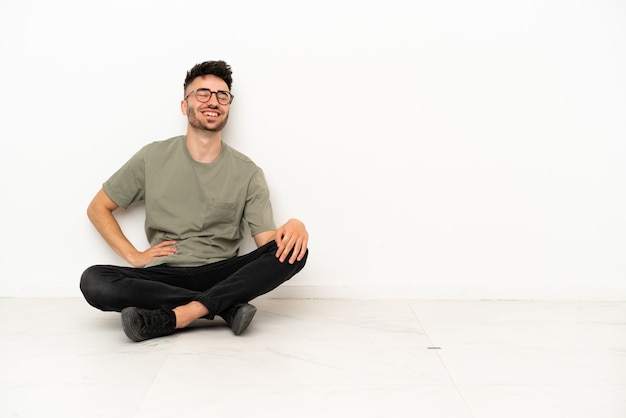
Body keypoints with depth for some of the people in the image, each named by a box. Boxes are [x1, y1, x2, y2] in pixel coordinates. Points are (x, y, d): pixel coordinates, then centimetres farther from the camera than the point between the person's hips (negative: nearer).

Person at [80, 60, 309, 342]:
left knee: (293, 249, -25)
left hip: (221, 275, 0)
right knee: (93, 280, -27)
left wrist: (293, 226, -26)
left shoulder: (248, 173, 3)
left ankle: (172, 317, -29)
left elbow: (267, 242, -3)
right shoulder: (153, 158, 4)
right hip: (163, 276, 1)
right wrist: (133, 256, -2)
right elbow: (97, 208, 12)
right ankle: (226, 306, -23)